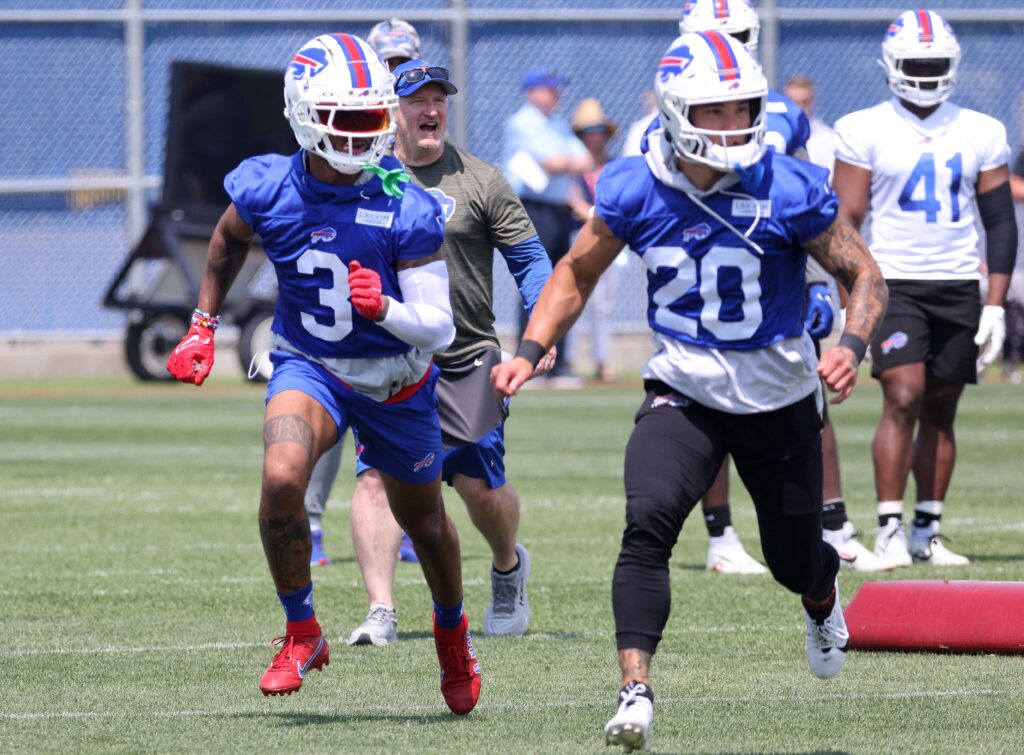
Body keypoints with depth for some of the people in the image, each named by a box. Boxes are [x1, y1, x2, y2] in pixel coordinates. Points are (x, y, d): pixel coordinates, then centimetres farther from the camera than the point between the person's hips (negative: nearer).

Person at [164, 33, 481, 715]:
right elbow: (229, 243, 10)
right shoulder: (268, 189, -17)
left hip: (395, 378, 0)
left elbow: (439, 328, -21)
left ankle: (452, 628, 51)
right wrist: (203, 326, 12)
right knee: (282, 478, -30)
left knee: (423, 519, 19)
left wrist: (384, 309, -40)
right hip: (308, 368, 0)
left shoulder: (405, 209, -24)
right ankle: (301, 632, -9)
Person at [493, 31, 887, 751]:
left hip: (780, 400, 0)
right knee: (649, 522, -26)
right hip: (684, 394, 0)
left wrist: (851, 346, -27)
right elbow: (577, 274, 5)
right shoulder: (636, 191, -11)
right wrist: (529, 353, -8)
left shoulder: (789, 191, -17)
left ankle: (823, 596, 54)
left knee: (794, 560, 15)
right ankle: (636, 690, -28)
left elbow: (864, 274, -7)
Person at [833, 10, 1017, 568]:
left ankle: (927, 532, 11)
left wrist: (996, 306, 3)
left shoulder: (980, 134, 7)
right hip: (895, 285, -3)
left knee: (941, 410, 5)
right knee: (903, 399, -15)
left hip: (959, 289, 3)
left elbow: (1000, 223, 9)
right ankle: (890, 531, -12)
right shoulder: (865, 132, 0)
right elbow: (847, 222, -1)